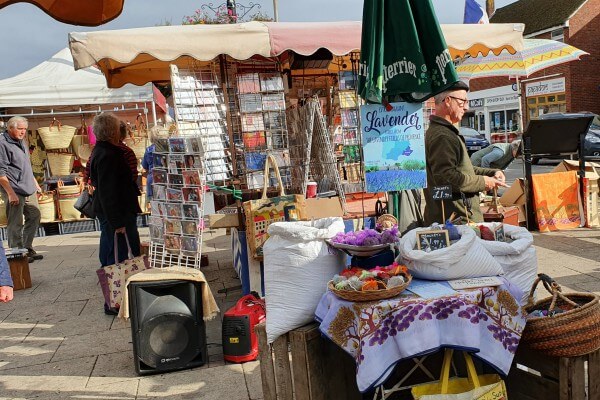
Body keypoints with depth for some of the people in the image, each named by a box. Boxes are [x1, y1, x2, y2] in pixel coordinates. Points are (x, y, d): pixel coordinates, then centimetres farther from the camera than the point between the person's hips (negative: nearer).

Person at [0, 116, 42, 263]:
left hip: (29, 189, 9)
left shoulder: (22, 141, 15)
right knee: (15, 223, -3)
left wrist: (35, 183, 24)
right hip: (14, 191, -9)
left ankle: (27, 249, 24)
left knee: (34, 217, 14)